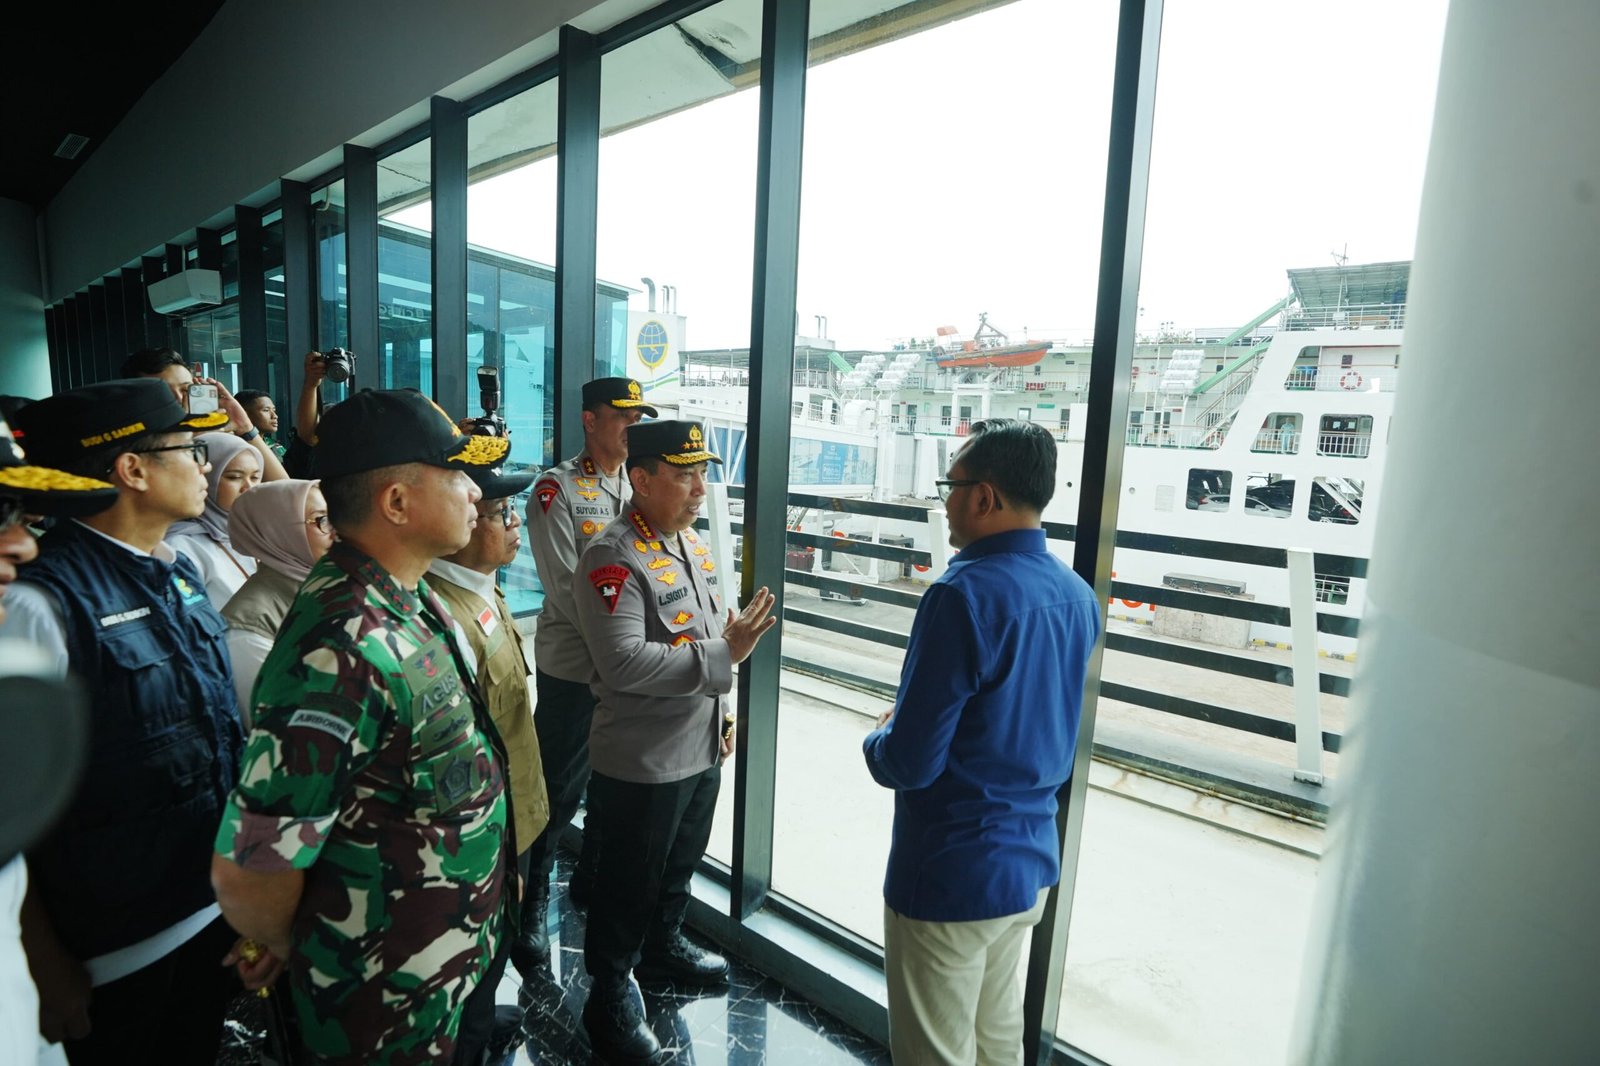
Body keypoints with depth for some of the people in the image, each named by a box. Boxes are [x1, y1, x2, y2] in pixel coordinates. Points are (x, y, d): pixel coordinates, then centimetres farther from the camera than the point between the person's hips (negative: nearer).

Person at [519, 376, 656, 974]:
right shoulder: (558, 490, -8)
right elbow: (566, 589, -15)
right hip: (573, 670, -5)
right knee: (557, 794, 6)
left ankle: (592, 884, 40)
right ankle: (530, 905, 28)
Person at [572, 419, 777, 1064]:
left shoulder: (692, 544, 6)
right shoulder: (612, 559, -22)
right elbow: (624, 664, -31)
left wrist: (720, 713, 15)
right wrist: (724, 654, -30)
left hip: (700, 749, 8)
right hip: (641, 762, -8)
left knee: (681, 864, 27)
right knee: (629, 884, 13)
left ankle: (663, 947, 52)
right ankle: (610, 999, 36)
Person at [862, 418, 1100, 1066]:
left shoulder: (965, 594, -26)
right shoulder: (1077, 596, 0)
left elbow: (910, 762, -24)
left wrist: (877, 739, -3)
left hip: (951, 873, -8)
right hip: (1031, 864, 8)